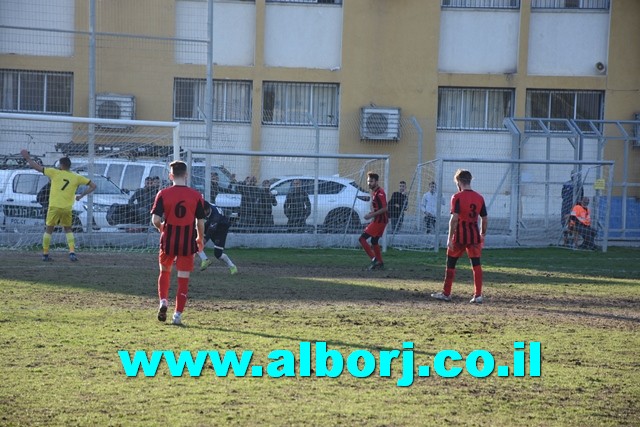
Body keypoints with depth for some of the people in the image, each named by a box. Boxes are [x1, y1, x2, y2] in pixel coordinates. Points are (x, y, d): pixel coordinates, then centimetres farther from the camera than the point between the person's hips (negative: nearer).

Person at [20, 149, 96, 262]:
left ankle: (45, 254, 13)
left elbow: (37, 167, 3)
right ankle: (72, 252, 1)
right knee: (68, 230, 18)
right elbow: (93, 186, 11)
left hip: (54, 206, -2)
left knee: (49, 230, 13)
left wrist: (27, 158, 15)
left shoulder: (55, 173, 0)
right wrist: (81, 195, 18)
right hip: (67, 208, 2)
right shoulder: (76, 177, 7)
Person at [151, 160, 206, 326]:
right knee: (183, 279, 5)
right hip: (188, 242, 0)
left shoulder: (163, 194, -6)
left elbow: (155, 220, -11)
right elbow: (200, 222, -1)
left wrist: (161, 228, 12)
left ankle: (163, 302, 7)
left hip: (168, 241, 0)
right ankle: (178, 315, 3)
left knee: (164, 271, 24)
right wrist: (200, 239, 17)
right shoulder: (196, 195, -4)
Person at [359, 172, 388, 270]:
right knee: (374, 241, 18)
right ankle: (380, 263, 25)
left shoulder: (380, 193, -17)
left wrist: (371, 215, -21)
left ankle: (374, 259, -15)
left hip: (380, 221, -10)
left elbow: (384, 208, -23)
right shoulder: (373, 192, 14)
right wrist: (372, 213, 9)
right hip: (377, 220, 10)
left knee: (362, 238, -12)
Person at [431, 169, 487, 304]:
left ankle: (446, 294, 16)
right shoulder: (479, 197, 5)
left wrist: (450, 237, -14)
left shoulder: (457, 197, -10)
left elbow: (454, 218, -17)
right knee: (476, 264, 4)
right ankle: (478, 295, 0)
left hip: (460, 235, -4)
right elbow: (484, 219, 8)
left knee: (451, 263, 10)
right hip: (474, 235, 4)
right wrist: (483, 235, 20)